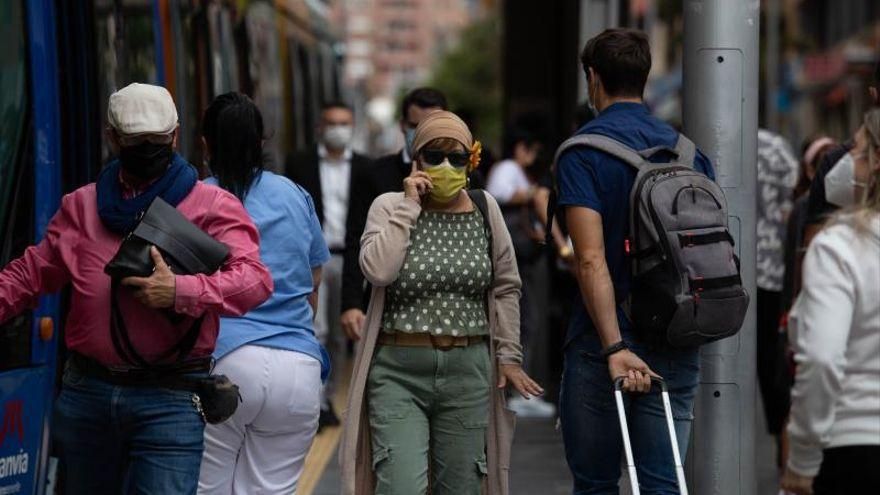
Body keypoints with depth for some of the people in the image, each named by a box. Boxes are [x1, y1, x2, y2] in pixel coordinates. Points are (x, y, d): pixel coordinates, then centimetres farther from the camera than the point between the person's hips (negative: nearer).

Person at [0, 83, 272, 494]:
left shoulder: (212, 206, 0)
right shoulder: (82, 206, 13)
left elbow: (255, 280, -13)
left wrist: (180, 291, -26)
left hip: (170, 399, -4)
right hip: (86, 393, 4)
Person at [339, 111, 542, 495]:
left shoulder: (485, 209, 6)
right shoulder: (389, 207, -1)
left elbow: (505, 287, 12)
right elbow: (378, 270, -19)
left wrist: (509, 356, 8)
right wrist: (409, 205, -13)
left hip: (468, 370, 3)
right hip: (398, 371, -3)